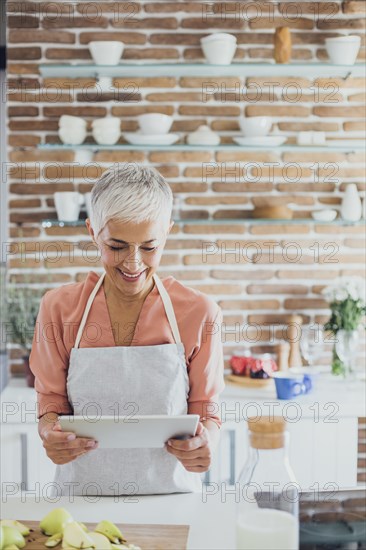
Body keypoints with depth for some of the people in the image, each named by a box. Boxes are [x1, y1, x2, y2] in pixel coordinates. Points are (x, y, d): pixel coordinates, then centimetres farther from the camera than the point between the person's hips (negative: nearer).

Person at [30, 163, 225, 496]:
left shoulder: (199, 313, -2)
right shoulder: (59, 308, 1)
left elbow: (207, 409, 5)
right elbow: (52, 403, 8)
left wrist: (207, 441, -17)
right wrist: (50, 434, -14)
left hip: (170, 492, 0)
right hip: (83, 492, 1)